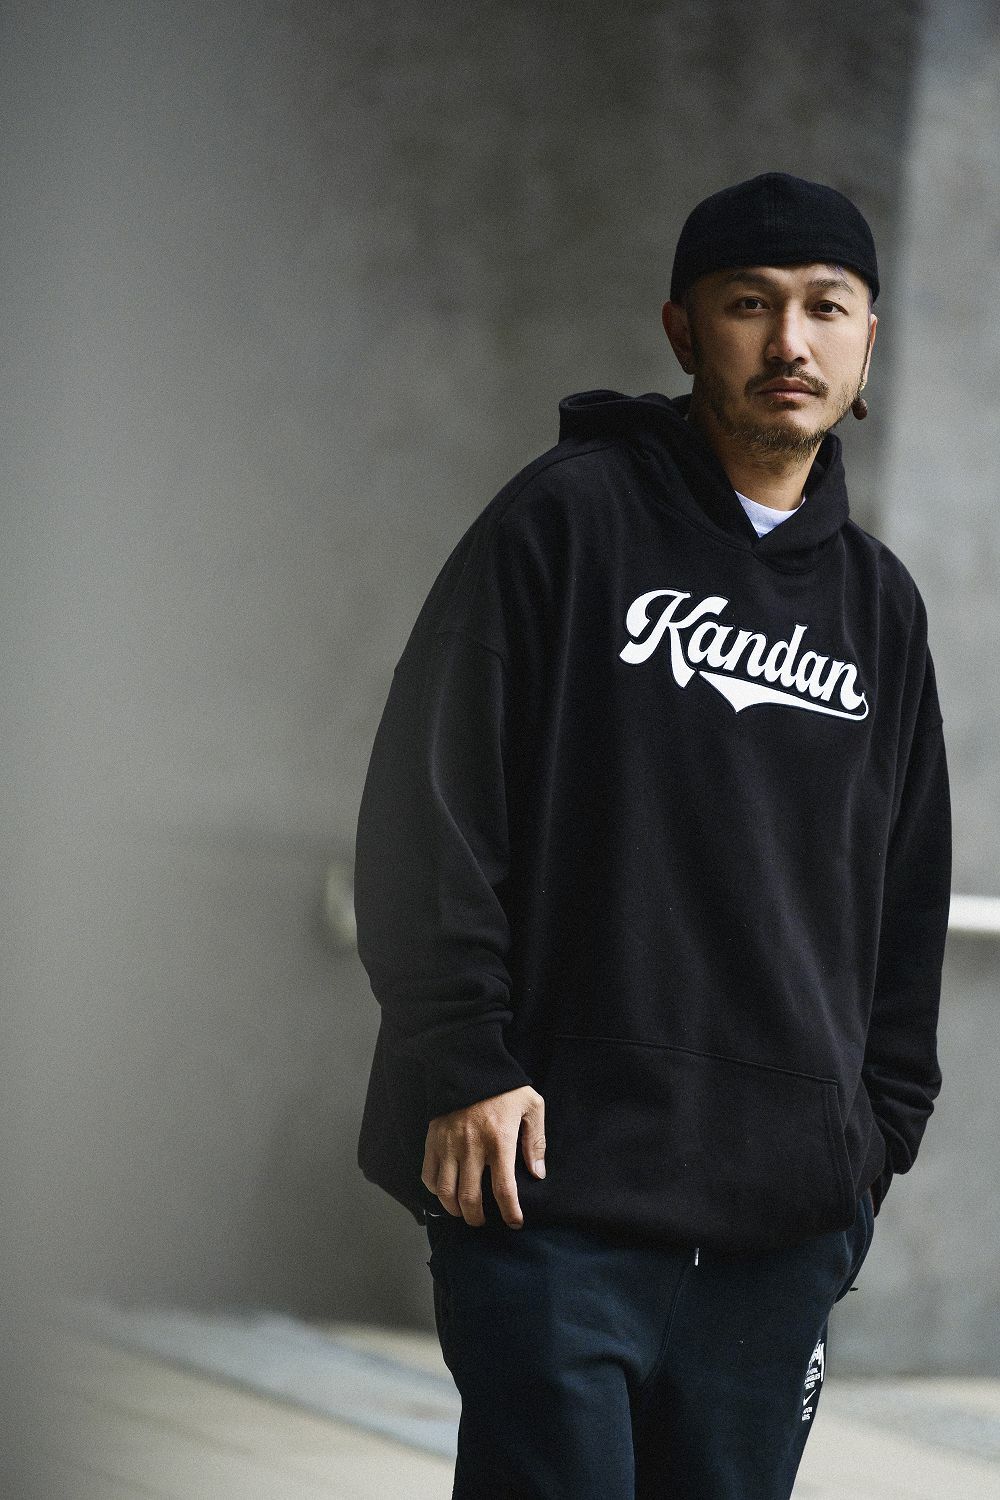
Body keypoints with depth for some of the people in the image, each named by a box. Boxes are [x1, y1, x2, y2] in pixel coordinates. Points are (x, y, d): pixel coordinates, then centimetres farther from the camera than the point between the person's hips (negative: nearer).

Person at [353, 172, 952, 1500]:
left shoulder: (881, 604, 17)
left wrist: (884, 1123, 14)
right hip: (553, 1181, -5)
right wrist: (461, 1065, -10)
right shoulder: (571, 518, 0)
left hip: (789, 1219, 5)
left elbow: (909, 893, 22)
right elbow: (428, 803, -4)